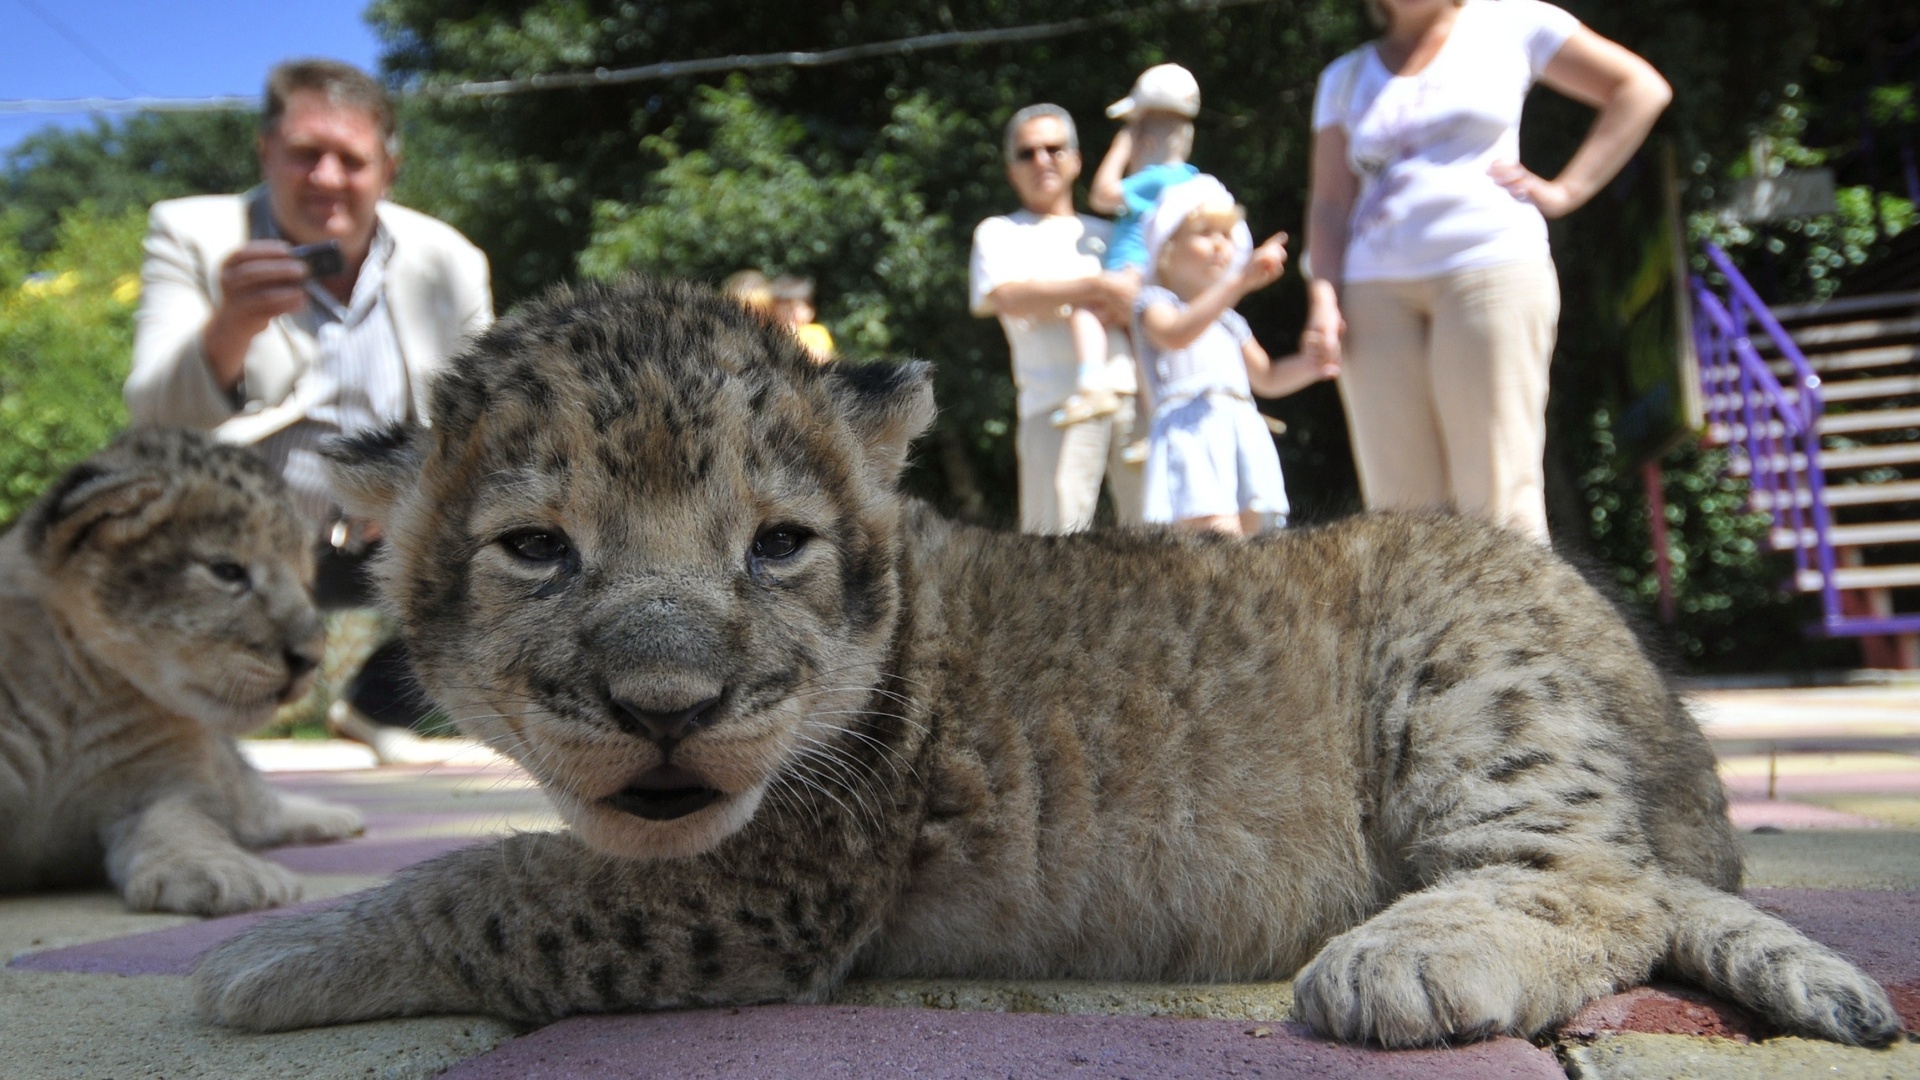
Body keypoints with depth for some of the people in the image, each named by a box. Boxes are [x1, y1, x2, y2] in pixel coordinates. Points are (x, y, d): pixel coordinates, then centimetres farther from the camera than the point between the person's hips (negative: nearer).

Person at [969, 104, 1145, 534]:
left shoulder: (1106, 234, 27)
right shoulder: (1000, 232, 15)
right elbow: (1008, 297, -6)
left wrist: (1123, 305, -4)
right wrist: (1096, 287, -11)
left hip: (1131, 394, 4)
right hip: (1059, 399, -4)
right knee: (1055, 532, -10)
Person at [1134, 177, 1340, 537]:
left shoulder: (1231, 322, 29)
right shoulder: (1153, 303, 7)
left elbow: (1267, 378, 35)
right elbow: (1176, 335, -16)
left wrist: (1306, 364, 13)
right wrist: (1238, 281, -23)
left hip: (1243, 435, 7)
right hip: (1190, 435, -7)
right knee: (1221, 539, -24)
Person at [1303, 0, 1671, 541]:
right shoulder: (1345, 77, 20)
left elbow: (1642, 88, 12)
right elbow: (1331, 205, 13)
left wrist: (1564, 190, 2)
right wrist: (1323, 293, -3)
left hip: (1492, 266, -3)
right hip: (1375, 288, 3)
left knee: (1496, 495, -11)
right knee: (1398, 502, -4)